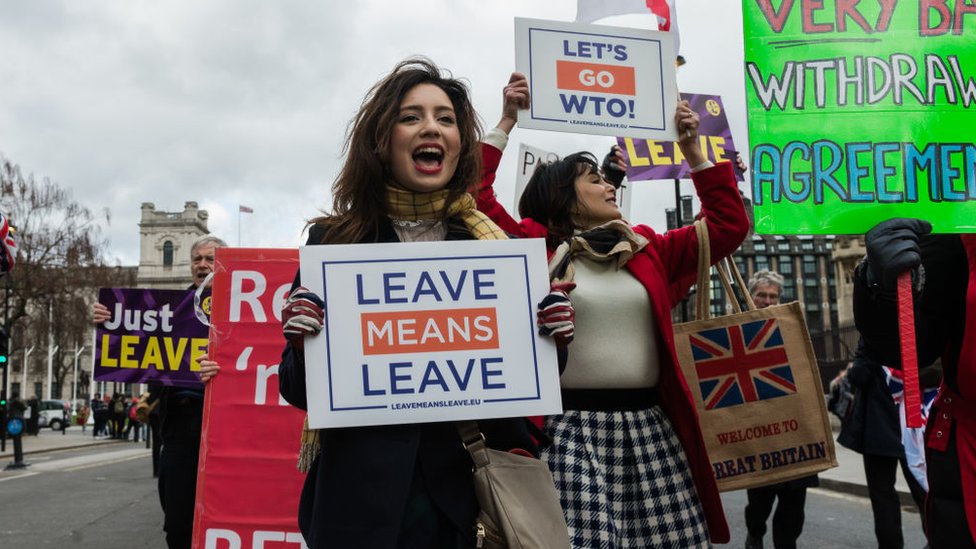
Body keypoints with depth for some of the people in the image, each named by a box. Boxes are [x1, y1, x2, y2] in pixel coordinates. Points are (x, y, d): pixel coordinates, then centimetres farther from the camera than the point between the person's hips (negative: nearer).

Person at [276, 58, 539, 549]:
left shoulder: (493, 245, 1)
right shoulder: (335, 241, -4)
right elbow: (300, 391, 0)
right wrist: (304, 342, -20)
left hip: (468, 495, 2)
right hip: (363, 495, -2)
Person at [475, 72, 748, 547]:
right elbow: (476, 199, -4)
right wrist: (506, 122, -4)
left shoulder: (647, 250, 14)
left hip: (650, 427, 4)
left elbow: (728, 226, 15)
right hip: (572, 430, -4)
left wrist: (693, 151, 10)